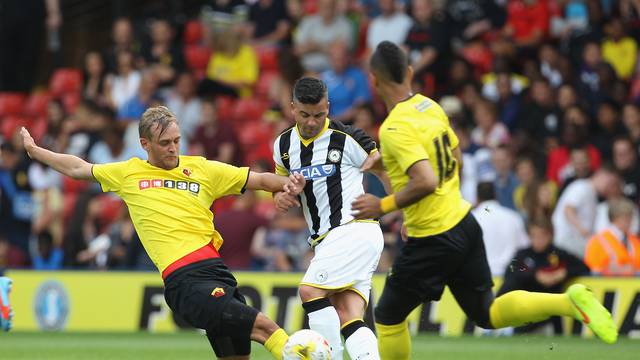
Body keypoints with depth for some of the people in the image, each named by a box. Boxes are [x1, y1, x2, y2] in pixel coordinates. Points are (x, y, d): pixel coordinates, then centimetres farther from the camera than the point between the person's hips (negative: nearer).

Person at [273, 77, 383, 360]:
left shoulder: (346, 138, -8)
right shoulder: (284, 145, 11)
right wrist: (280, 196, 3)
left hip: (353, 229, -7)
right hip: (326, 240, 7)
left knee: (310, 291, -19)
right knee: (349, 318, -6)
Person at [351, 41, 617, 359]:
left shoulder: (395, 129, -22)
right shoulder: (430, 107, 5)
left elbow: (426, 181, -32)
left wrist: (383, 206, -19)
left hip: (432, 242, -8)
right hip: (464, 223, 8)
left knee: (388, 317, 10)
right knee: (487, 314, 16)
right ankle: (568, 301, 0)